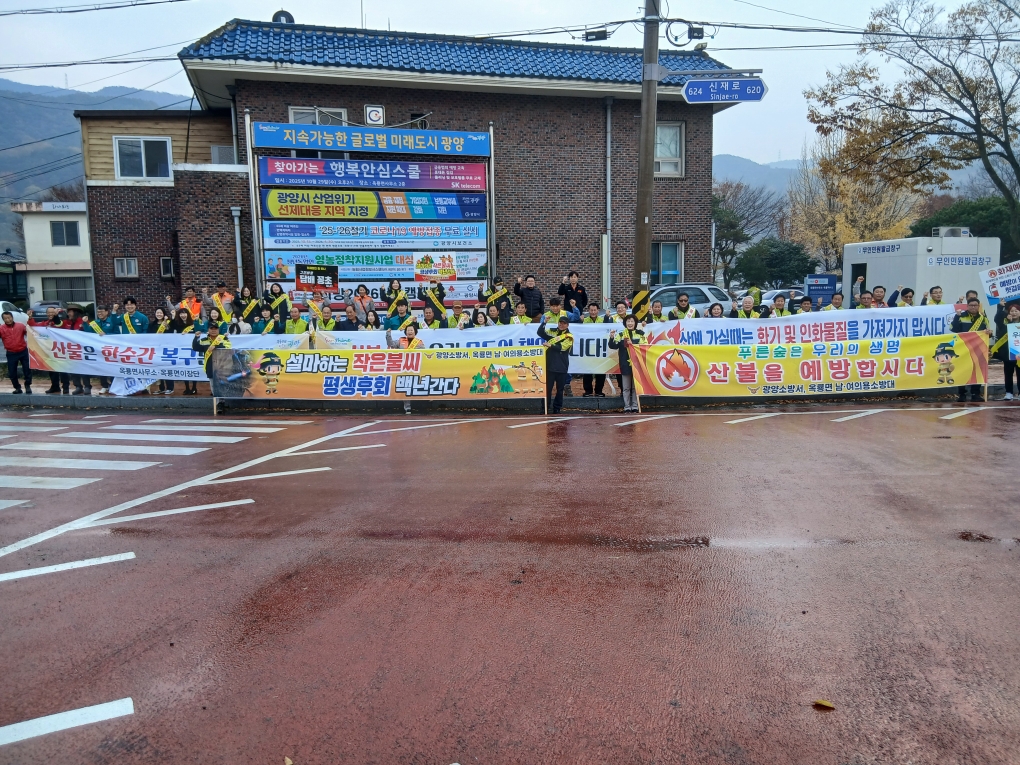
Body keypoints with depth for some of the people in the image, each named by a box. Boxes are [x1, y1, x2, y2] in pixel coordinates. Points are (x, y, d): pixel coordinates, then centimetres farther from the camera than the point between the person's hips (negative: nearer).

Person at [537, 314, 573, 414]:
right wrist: (544, 322, -16)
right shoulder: (552, 332, 9)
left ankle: (557, 408, 17)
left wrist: (550, 345, -28)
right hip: (549, 365, 1)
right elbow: (540, 333, -3)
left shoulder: (569, 337, -1)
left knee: (560, 389, 7)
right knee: (547, 387, 3)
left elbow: (562, 347, -15)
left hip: (562, 367, -1)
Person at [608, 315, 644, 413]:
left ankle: (635, 406, 11)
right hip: (625, 364, 1)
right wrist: (612, 337, -19)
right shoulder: (621, 335, 6)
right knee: (626, 387, 4)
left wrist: (633, 344, -14)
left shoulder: (640, 334, 5)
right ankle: (627, 406, 9)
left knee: (636, 386, 5)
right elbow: (613, 346, -2)